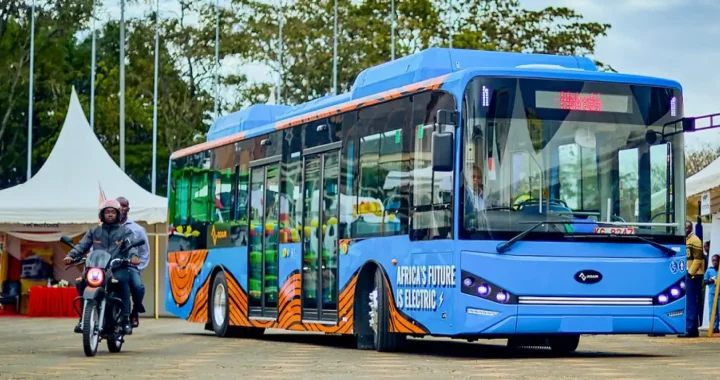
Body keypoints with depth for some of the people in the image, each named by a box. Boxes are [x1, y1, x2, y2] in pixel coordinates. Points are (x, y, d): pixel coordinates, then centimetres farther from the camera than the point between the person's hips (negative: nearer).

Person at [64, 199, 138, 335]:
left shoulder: (125, 231, 16)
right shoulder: (94, 232, 22)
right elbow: (82, 245, 8)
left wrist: (133, 256, -27)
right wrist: (70, 255, -12)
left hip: (117, 268, -3)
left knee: (122, 280, -37)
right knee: (81, 282, -25)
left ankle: (126, 318, -32)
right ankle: (83, 317, -10)